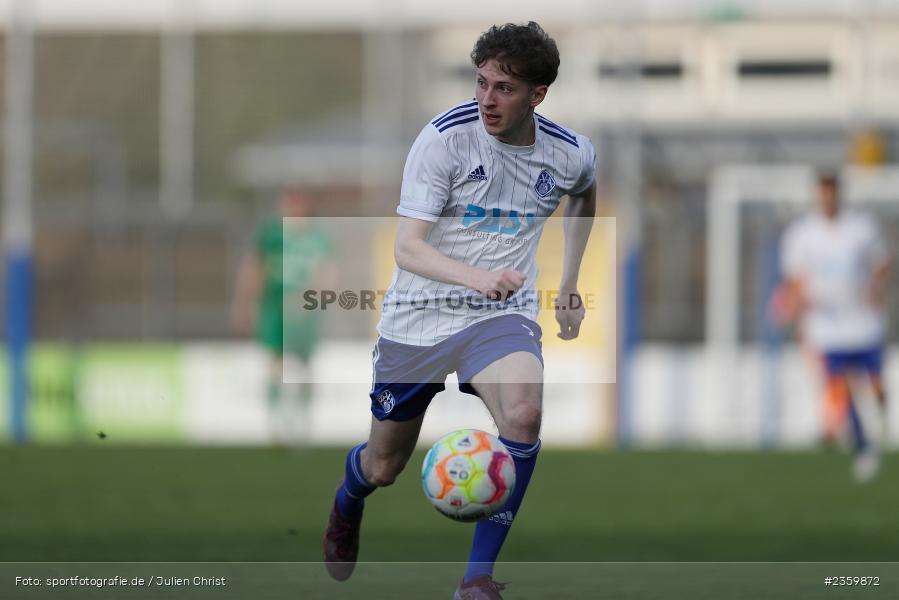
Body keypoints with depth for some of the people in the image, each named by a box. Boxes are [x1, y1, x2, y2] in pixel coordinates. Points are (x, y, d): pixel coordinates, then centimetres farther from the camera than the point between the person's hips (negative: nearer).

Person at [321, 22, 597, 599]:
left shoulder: (570, 154, -5)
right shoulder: (445, 138, -16)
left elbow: (585, 193, 23)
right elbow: (407, 247, -21)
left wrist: (569, 281, 21)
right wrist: (477, 277, -39)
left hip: (502, 315, 1)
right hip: (418, 314, -1)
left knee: (524, 414, -31)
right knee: (383, 467, 10)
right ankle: (347, 504, 51)